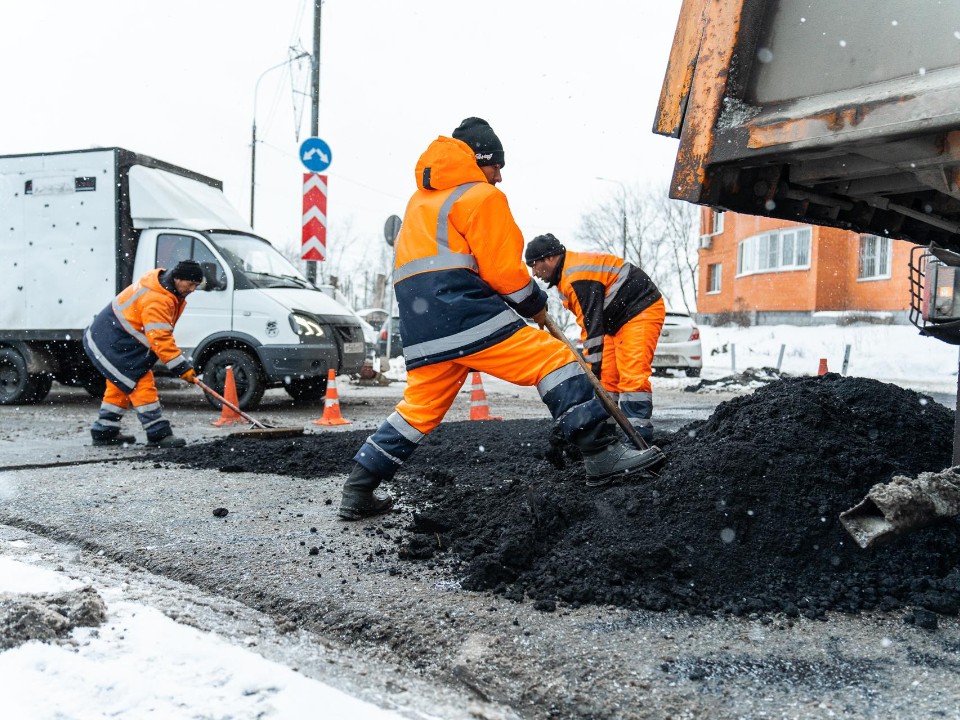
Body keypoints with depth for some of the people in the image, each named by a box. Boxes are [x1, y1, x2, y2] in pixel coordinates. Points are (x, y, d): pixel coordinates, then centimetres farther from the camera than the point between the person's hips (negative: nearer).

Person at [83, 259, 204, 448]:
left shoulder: (166, 288, 5)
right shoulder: (155, 300, -28)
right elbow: (160, 339, -32)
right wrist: (182, 368, -31)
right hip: (112, 343, -11)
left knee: (120, 386, 18)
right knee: (141, 383, -13)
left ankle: (104, 432, 28)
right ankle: (158, 434, -11)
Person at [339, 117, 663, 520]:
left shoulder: (420, 200, 31)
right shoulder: (481, 195, 4)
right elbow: (503, 268, -4)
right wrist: (535, 304, 13)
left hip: (419, 325, 8)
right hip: (464, 310, -8)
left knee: (419, 407, 16)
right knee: (553, 359, -7)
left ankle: (358, 490, 18)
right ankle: (602, 454, -16)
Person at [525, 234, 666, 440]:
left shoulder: (577, 276, -23)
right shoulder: (567, 275, 11)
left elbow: (592, 324, -26)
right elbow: (589, 322, 12)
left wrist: (593, 366, -23)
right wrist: (592, 366, 8)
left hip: (642, 311, -11)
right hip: (618, 321, 11)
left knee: (632, 375, -19)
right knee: (606, 377, 6)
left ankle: (640, 436, -20)